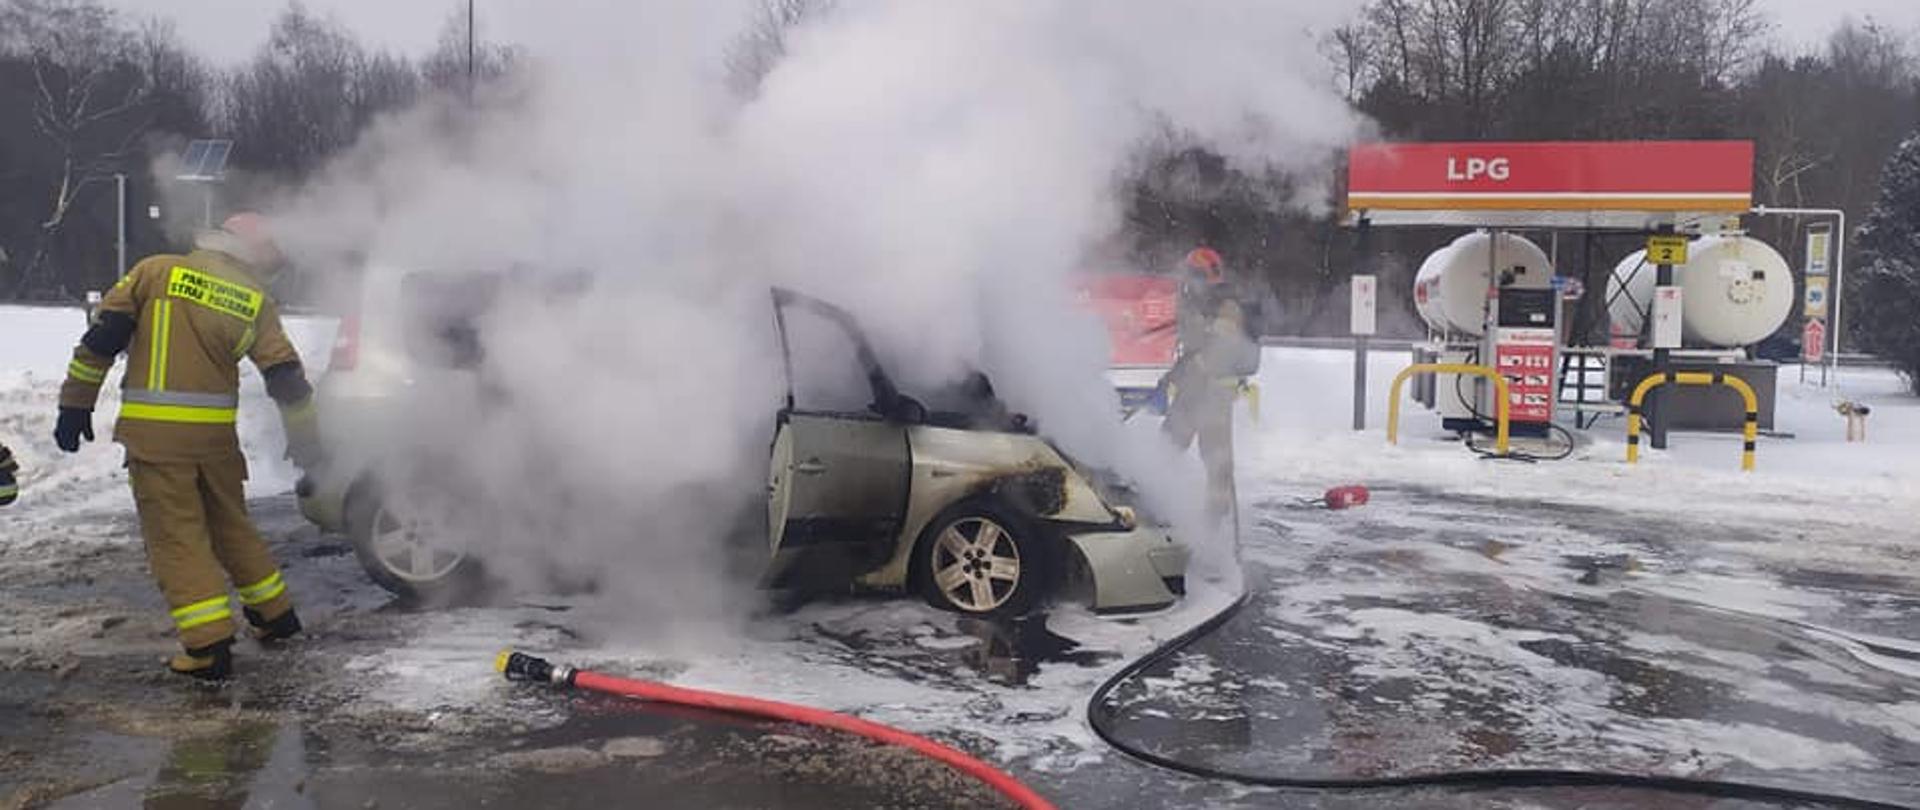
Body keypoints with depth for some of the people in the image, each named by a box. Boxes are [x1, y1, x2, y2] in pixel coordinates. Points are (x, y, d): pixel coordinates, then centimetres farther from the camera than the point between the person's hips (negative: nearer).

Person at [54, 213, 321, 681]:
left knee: (176, 536, 2)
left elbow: (101, 337, -1)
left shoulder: (155, 271, 2)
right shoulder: (255, 303, 6)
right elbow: (287, 378, 6)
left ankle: (210, 646, -2)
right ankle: (275, 615, 29)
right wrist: (304, 440, 16)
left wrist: (76, 403, 5)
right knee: (231, 524, 20)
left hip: (154, 431, -2)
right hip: (216, 432, 2)